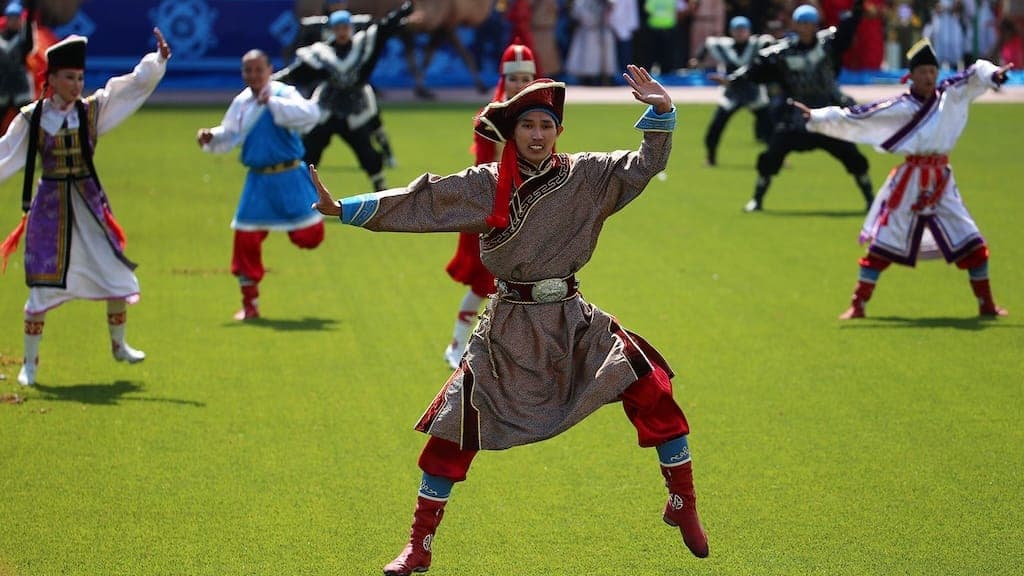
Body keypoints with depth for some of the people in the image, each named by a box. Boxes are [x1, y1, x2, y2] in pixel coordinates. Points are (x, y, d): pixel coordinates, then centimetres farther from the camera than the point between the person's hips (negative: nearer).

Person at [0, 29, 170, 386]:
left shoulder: (93, 109, 1)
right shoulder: (32, 118, -4)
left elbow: (137, 85, -3)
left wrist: (158, 60, -17)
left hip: (89, 206, 3)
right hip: (51, 207, -2)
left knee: (116, 276, 5)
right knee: (43, 285, -2)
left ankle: (119, 346, 27)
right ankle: (30, 362, 11)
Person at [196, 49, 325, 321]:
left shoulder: (284, 94, -13)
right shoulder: (241, 102, 5)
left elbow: (310, 114, -31)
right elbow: (228, 135, 15)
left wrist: (272, 102, -36)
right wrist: (210, 137, -6)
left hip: (289, 178, -4)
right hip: (258, 181, 4)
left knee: (308, 237, -1)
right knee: (246, 237, 0)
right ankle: (250, 303, 14)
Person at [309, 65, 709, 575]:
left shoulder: (585, 177, 0)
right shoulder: (485, 185, -3)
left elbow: (643, 166, -7)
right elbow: (417, 203, -6)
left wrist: (662, 112, -23)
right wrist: (342, 208, -13)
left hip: (573, 322, 1)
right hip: (509, 328, -1)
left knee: (652, 390, -12)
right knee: (458, 423, -4)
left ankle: (683, 505, 7)